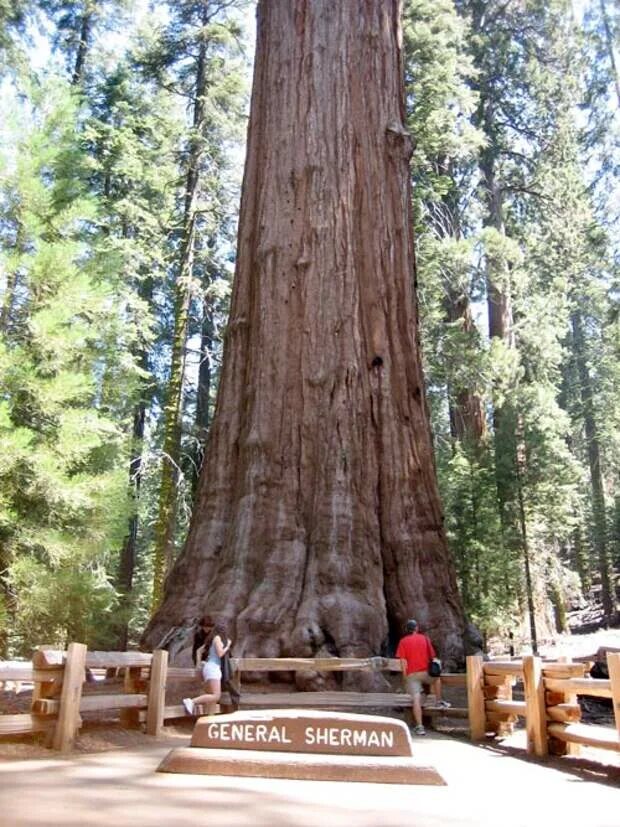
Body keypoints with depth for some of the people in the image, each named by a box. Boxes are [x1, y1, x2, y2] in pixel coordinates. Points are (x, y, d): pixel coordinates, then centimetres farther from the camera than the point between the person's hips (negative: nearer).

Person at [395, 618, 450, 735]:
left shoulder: (403, 641, 1)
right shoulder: (424, 638, 8)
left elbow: (403, 660, -7)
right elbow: (432, 655, 9)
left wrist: (405, 675, 0)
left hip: (412, 674, -2)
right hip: (425, 671, 2)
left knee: (416, 699, -6)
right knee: (437, 678, 34)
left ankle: (419, 726, -11)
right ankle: (439, 701, 33)